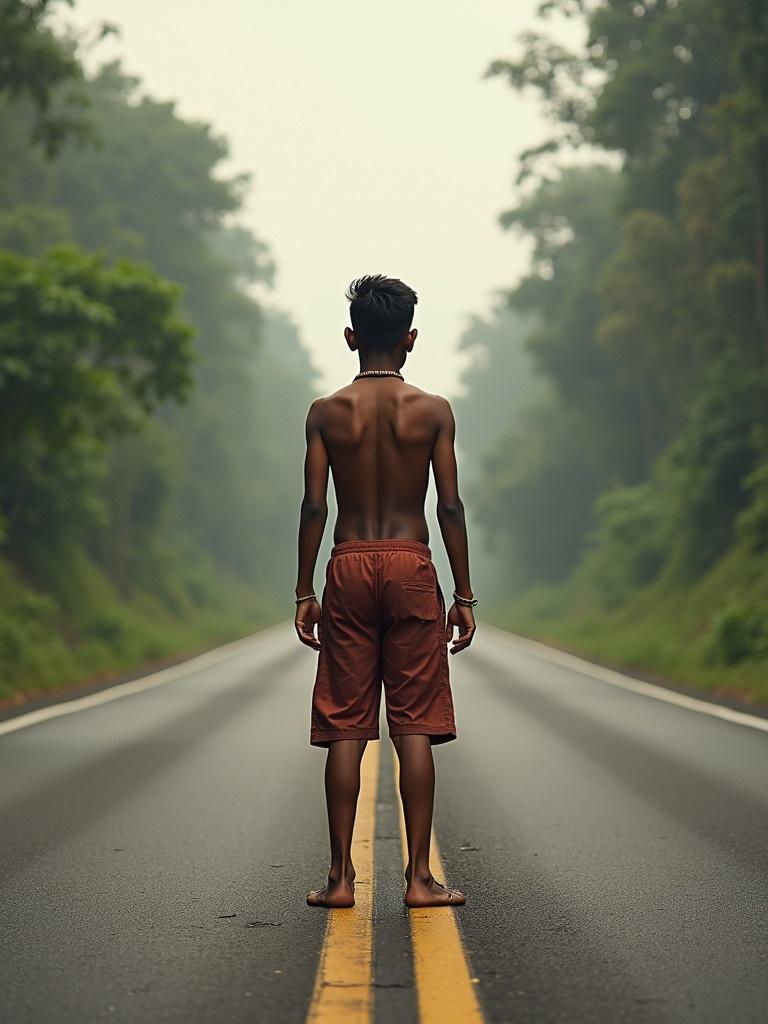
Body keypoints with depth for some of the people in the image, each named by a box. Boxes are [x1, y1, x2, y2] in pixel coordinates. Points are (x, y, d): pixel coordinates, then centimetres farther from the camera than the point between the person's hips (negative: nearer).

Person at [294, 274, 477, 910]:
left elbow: (314, 506, -1)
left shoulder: (326, 412, 2)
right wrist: (464, 595, 4)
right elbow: (450, 506, -2)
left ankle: (342, 876, 4)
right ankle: (420, 877, 2)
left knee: (345, 727, 4)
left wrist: (304, 593, 5)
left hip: (348, 570, 1)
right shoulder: (433, 410, 0)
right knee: (415, 727, 1)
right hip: (412, 566, -1)